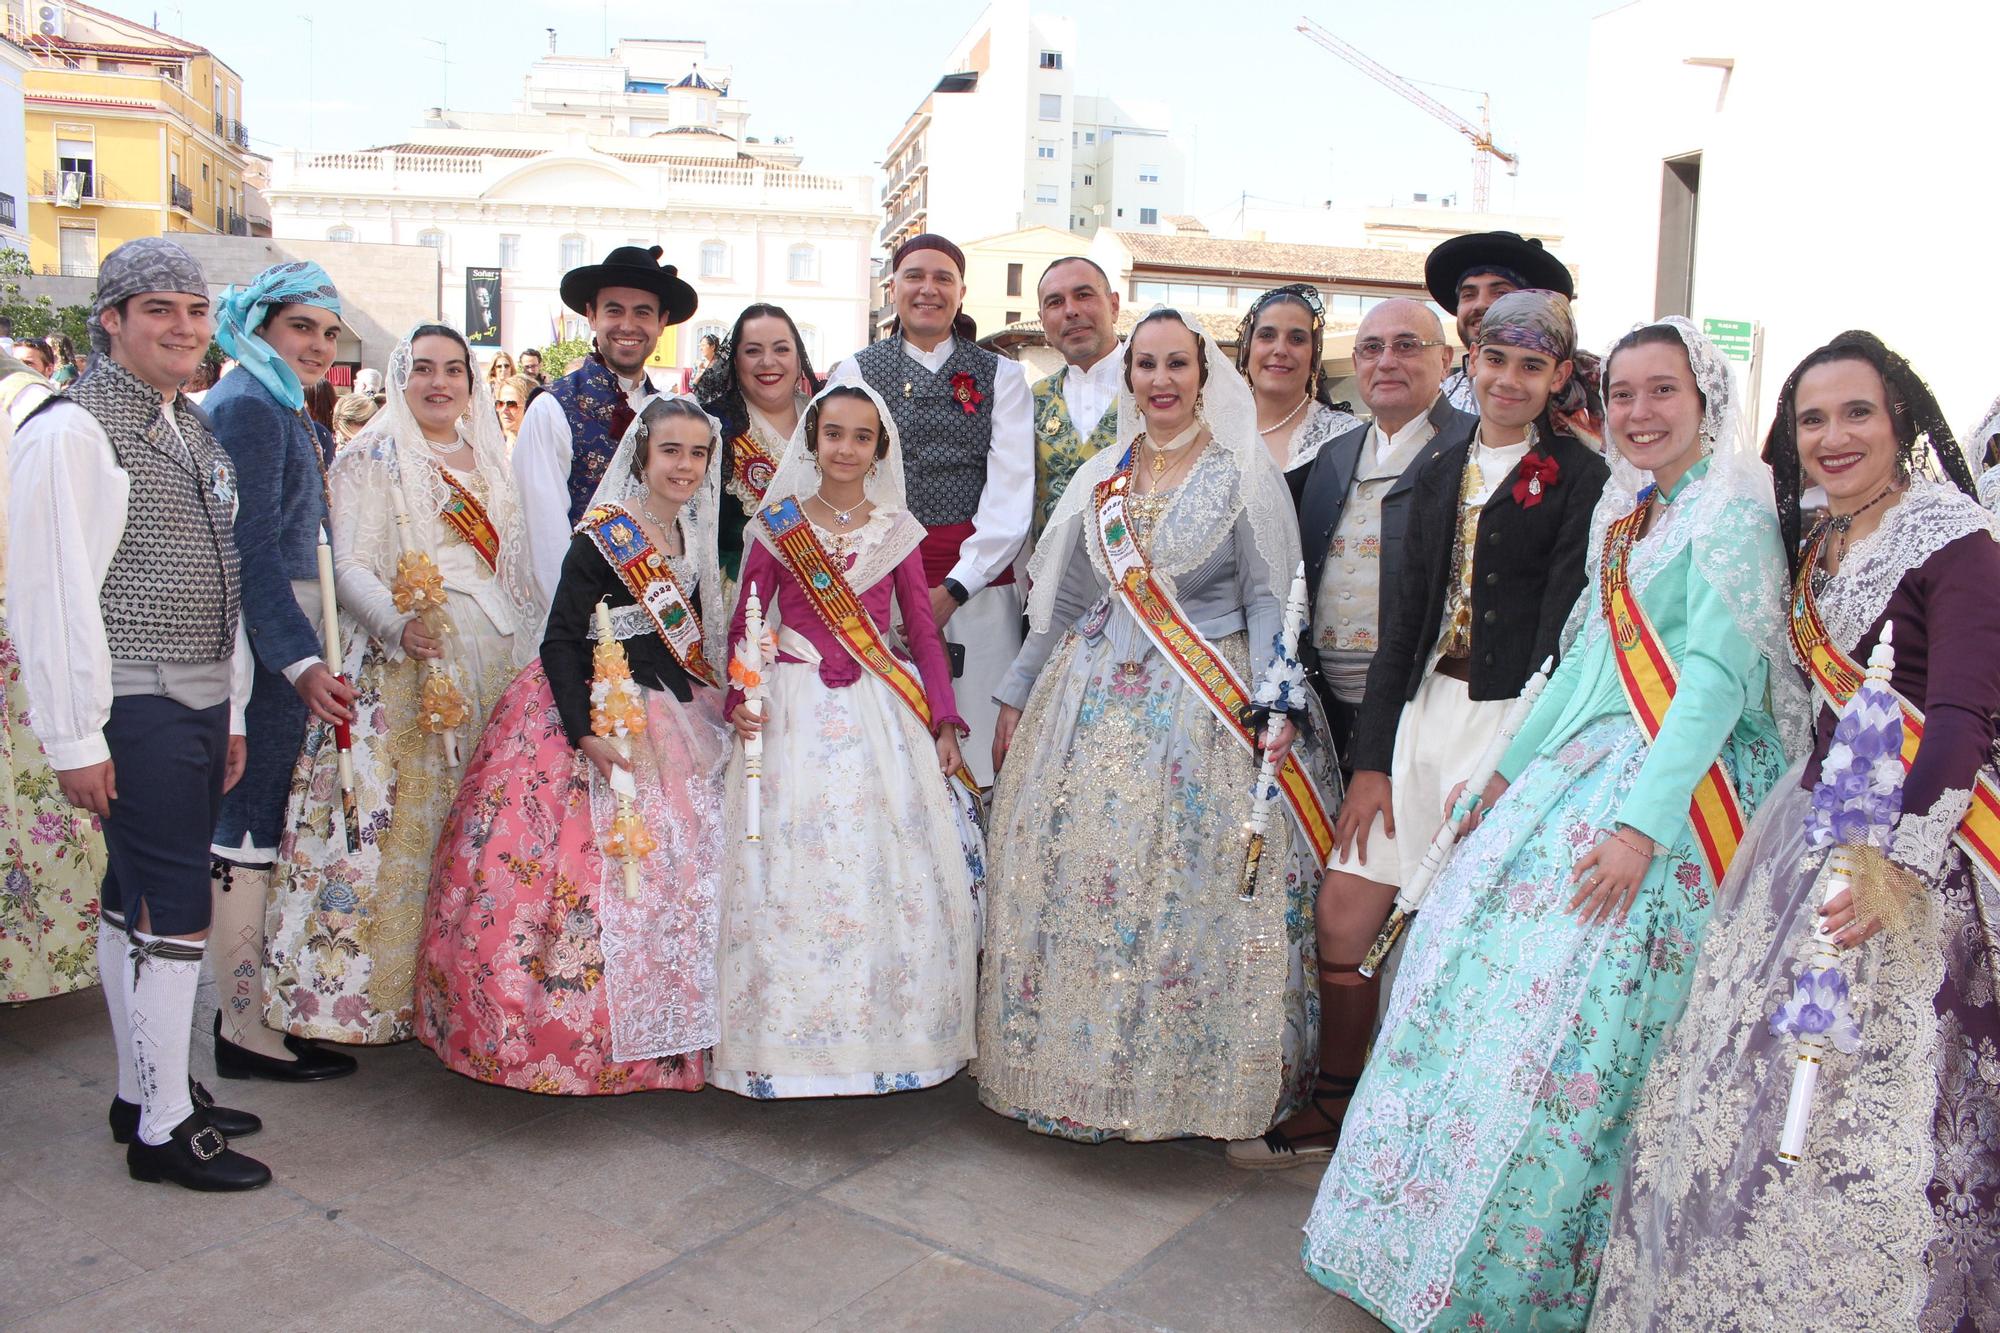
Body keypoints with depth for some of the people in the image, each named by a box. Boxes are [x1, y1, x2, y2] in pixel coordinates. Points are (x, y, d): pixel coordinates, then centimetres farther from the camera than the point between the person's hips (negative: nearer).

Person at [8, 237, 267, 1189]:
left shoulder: (191, 429, 16)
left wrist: (233, 710, 18)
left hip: (196, 703, 8)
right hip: (133, 709, -8)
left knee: (134, 904, 16)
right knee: (174, 912, -6)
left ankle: (142, 1092, 26)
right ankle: (165, 1128, 5)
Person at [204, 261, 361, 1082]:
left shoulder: (279, 406, 16)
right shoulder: (249, 407, -14)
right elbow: (251, 548, -22)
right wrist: (302, 660, -28)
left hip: (279, 630, 10)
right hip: (264, 640, -10)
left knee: (255, 820, 16)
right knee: (248, 827, -4)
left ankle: (251, 995, 28)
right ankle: (247, 1029, 5)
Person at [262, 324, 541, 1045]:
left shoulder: (488, 458, 17)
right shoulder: (371, 458, -1)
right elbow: (351, 565, -12)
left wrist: (529, 649, 12)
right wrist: (400, 625, -30)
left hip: (492, 662, 6)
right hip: (401, 664, -5)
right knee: (394, 817, -7)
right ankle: (368, 984, 3)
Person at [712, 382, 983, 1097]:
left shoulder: (897, 530, 7)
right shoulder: (777, 522, 4)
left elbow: (924, 631, 8)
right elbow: (745, 621, 4)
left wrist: (944, 724, 1)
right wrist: (740, 697, -12)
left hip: (884, 714, 1)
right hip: (795, 711, -1)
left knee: (899, 870, -1)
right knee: (790, 869, -2)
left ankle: (888, 1026, 14)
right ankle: (791, 1033, 11)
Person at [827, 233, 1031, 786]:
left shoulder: (1000, 377, 11)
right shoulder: (854, 373, 13)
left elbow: (1012, 494, 0)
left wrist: (953, 589, -10)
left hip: (978, 585, 0)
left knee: (976, 758, -3)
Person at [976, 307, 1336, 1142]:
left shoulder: (1244, 474, 0)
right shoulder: (1099, 478, 13)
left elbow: (1270, 600, -5)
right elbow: (1062, 599, 16)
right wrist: (1016, 697, 15)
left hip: (1205, 712, -4)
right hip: (1095, 703, 4)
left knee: (1192, 898, -4)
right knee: (1072, 889, 4)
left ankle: (1194, 1084, 13)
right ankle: (1081, 1072, 20)